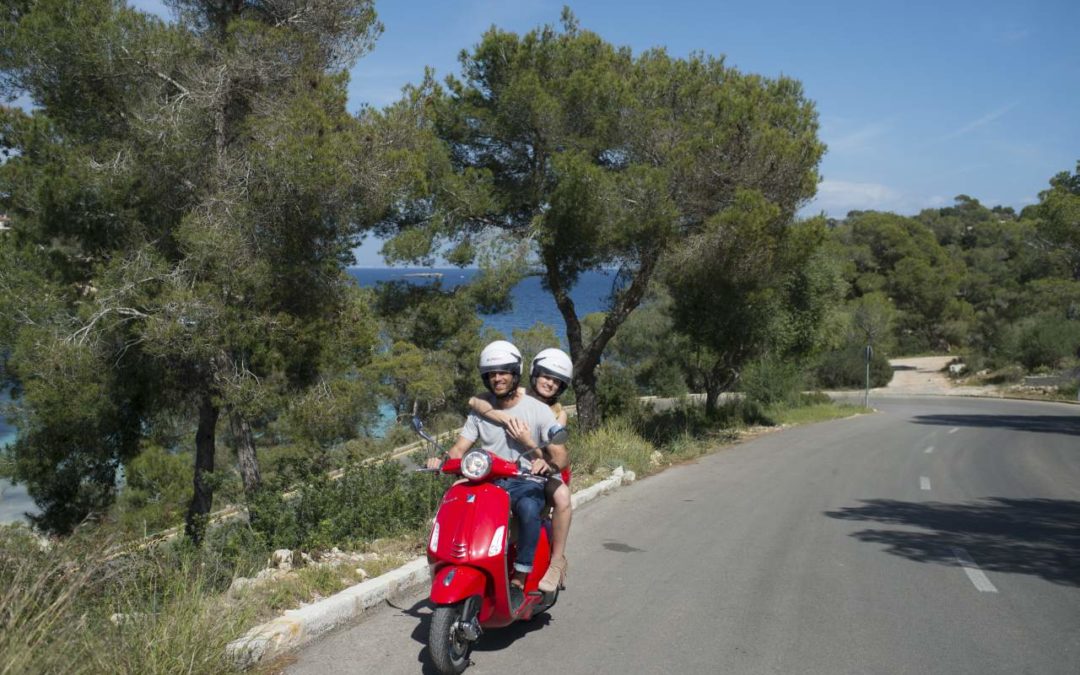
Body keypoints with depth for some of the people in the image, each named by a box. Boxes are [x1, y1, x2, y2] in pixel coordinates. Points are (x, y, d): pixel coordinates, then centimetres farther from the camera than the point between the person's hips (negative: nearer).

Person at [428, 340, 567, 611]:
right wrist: (442, 460, -19)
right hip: (489, 482, 4)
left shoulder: (539, 410, -2)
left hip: (527, 483, -3)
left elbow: (560, 454, -5)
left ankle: (519, 582, -29)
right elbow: (459, 448, 3)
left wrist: (546, 462, -27)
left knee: (528, 509, -38)